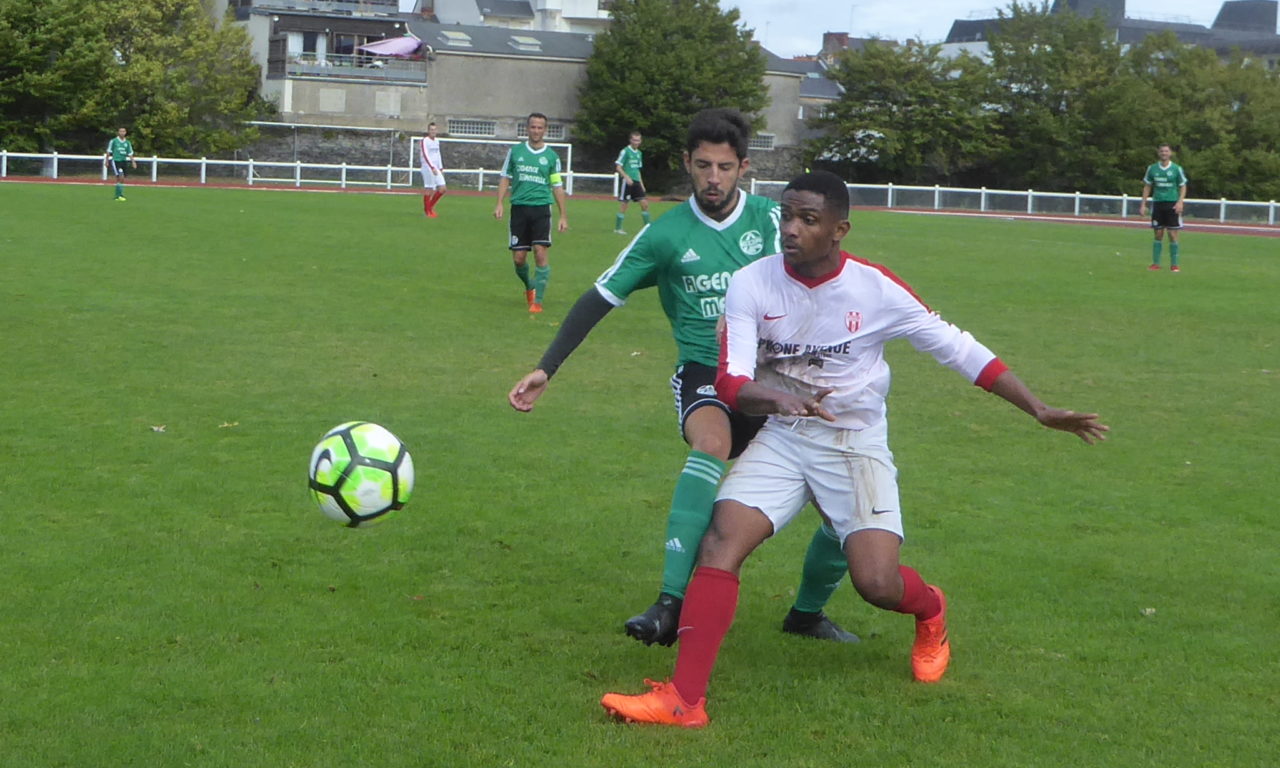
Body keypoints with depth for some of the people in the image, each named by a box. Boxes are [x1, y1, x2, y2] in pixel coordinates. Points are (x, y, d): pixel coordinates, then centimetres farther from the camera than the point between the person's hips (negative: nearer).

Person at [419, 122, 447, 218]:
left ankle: (431, 206, 17)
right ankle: (428, 211, 6)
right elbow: (425, 155, -16)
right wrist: (432, 168, -24)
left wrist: (441, 168, 17)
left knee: (442, 188, 0)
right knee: (429, 189, -5)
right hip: (427, 167, -7)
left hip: (436, 168, 7)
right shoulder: (425, 141, -7)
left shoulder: (437, 141, 17)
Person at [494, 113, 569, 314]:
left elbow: (557, 187, 9)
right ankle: (529, 287, 30)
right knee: (519, 257, 1)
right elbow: (505, 178, 13)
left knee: (540, 252, -13)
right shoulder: (515, 151, 7)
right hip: (519, 207, 1)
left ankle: (537, 300, -9)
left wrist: (563, 216, 6)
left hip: (541, 208, -1)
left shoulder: (551, 156, 5)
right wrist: (499, 203, 1)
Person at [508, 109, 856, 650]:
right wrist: (545, 370, 1)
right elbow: (599, 300, 5)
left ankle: (808, 612, 24)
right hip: (703, 374, -2)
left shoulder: (769, 218, 3)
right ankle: (670, 605, -42)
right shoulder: (665, 234, 1)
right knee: (712, 445, -38)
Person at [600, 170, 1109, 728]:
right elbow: (731, 379, -15)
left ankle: (930, 610, 23)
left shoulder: (875, 288, -11)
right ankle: (683, 700, -22)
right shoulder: (751, 284, -8)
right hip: (781, 437, 2)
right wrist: (779, 398, -38)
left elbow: (957, 349, -2)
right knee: (720, 542, -21)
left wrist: (1040, 411, -2)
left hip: (857, 442, -2)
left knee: (878, 583, -16)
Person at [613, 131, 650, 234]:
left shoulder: (639, 153, 14)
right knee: (624, 205, -4)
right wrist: (627, 177, -23)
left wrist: (641, 183, 19)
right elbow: (618, 167, -11)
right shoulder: (625, 151, -8)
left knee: (644, 203, 0)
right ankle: (617, 228, 6)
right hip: (627, 182, -7)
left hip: (636, 182, 7)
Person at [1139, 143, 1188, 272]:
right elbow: (1147, 187, 12)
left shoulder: (1176, 169, -1)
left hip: (1172, 204, -2)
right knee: (1158, 235, 3)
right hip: (1157, 203, 2)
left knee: (1173, 235, -4)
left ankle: (1174, 265, 2)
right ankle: (1155, 264, 9)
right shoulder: (1152, 168, 5)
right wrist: (1143, 205, 6)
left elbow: (1183, 187, 4)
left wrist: (1180, 201, -11)